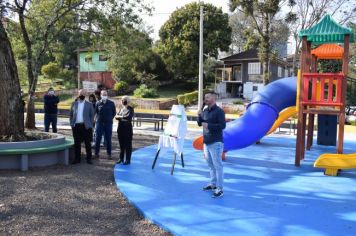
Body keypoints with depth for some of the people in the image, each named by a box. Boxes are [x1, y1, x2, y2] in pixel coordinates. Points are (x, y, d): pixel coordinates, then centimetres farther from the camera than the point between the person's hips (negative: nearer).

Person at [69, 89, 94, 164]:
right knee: (77, 143, 6)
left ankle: (89, 158, 9)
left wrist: (90, 125, -4)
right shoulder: (74, 104, 11)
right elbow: (71, 115, 14)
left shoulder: (89, 104, 4)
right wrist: (72, 124, 4)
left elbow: (92, 115, 4)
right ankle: (77, 158, 14)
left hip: (85, 126, -2)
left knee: (87, 143, 2)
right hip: (76, 126, 2)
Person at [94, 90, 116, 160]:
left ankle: (109, 154, 11)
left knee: (108, 139, 4)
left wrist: (110, 118, 4)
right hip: (99, 123, 1)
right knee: (98, 139, 4)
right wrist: (96, 119, 2)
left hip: (108, 123, 0)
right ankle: (96, 153, 14)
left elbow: (114, 112, 10)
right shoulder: (98, 103, 4)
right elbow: (95, 112, 12)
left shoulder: (111, 103, 2)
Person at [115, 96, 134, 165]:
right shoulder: (121, 108, 13)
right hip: (120, 127, 6)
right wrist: (123, 117, -14)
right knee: (121, 144, 12)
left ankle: (128, 160, 6)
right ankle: (121, 158, 22)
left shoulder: (130, 109, -5)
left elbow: (128, 117, -19)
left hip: (127, 127, -6)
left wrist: (120, 117, -8)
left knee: (128, 144, 0)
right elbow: (116, 116, 5)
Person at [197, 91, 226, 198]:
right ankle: (213, 184, 26)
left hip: (216, 143, -7)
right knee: (211, 165, 14)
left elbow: (223, 125, -17)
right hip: (206, 142, 7)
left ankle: (219, 189, -1)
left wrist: (208, 125, -20)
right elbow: (199, 124, 15)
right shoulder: (205, 110, 10)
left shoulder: (219, 111, -11)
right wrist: (199, 116, -4)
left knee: (217, 165, -5)